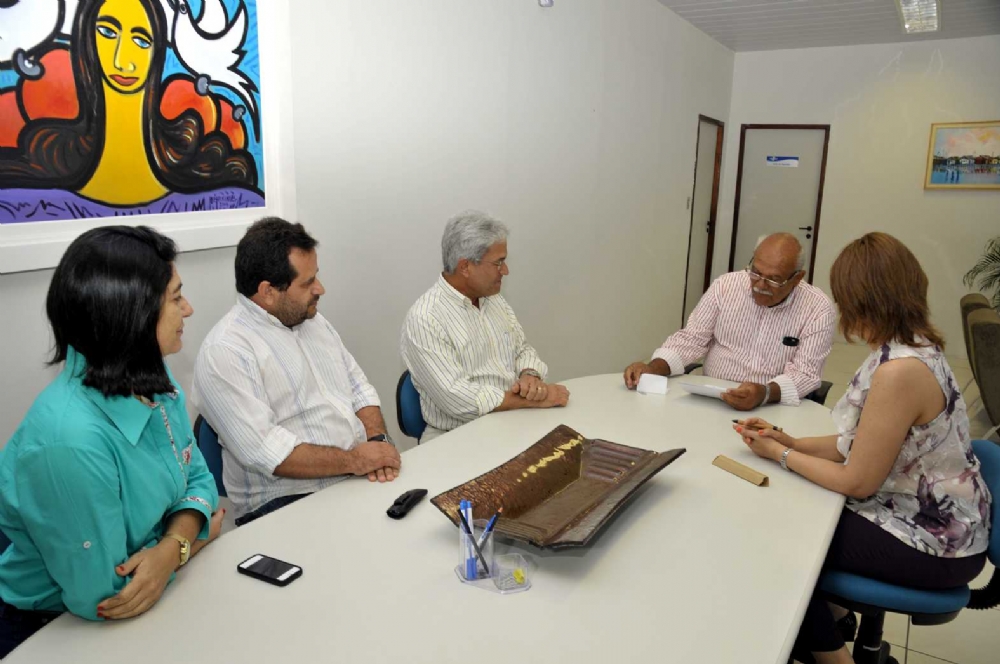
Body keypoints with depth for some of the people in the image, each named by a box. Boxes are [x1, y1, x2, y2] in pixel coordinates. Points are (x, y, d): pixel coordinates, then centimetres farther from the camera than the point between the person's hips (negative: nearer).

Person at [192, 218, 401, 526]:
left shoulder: (314, 321, 15)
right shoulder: (223, 352, -12)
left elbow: (359, 388, 16)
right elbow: (264, 451, -19)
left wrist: (378, 441, -4)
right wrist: (354, 460, -17)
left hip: (361, 477, 8)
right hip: (287, 502, -7)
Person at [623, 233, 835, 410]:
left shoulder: (817, 309, -7)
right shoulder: (726, 285, 0)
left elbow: (805, 374, -12)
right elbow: (692, 339, 3)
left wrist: (765, 393, -32)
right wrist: (653, 368, -14)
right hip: (709, 402, 1)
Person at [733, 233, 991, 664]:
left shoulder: (900, 371, -31)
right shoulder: (913, 348, 1)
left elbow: (857, 482, -22)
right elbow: (861, 446, 6)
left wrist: (780, 455, -10)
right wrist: (789, 442, -1)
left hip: (933, 544, -9)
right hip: (932, 517, 9)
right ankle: (833, 617, 36)